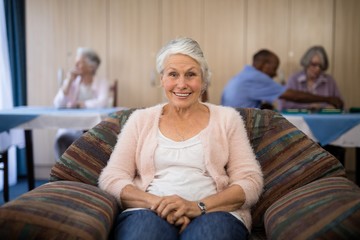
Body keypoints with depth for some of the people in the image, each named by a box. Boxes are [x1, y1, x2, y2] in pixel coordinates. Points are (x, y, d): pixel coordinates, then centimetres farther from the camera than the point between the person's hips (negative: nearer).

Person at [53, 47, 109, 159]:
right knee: (61, 140, -27)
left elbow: (103, 102, -16)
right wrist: (68, 82, -6)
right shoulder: (71, 82, 12)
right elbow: (58, 105, 0)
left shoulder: (101, 82, 4)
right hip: (70, 128, 3)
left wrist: (80, 105, -27)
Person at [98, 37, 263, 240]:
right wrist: (156, 202, -15)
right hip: (149, 212, 1)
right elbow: (111, 179, 5)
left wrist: (198, 206, -16)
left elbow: (250, 182, 1)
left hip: (214, 214, 0)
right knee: (145, 222, -34)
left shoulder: (227, 118, 11)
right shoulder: (141, 119, 14)